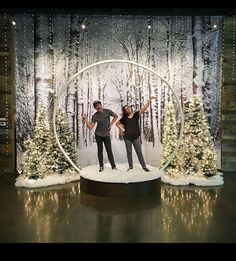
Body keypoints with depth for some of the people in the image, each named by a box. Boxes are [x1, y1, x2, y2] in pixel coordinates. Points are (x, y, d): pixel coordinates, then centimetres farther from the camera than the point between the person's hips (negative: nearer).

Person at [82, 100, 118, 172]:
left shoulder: (107, 111, -5)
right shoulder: (95, 116, -5)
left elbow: (116, 116, 9)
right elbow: (90, 127, -10)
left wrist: (111, 124, 0)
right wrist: (85, 119, -18)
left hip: (106, 135, 0)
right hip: (98, 135, 1)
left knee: (109, 150, -1)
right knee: (100, 150, 5)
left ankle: (113, 166, 7)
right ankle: (101, 166, 14)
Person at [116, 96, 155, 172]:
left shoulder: (136, 115, -1)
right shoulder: (124, 118, 1)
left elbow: (145, 107, -9)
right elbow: (117, 123, 16)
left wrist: (150, 99, -17)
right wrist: (122, 129, 4)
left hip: (136, 137, -1)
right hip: (127, 138, 1)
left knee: (139, 152, 3)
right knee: (129, 152, 9)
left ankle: (144, 166, 8)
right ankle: (130, 166, 20)